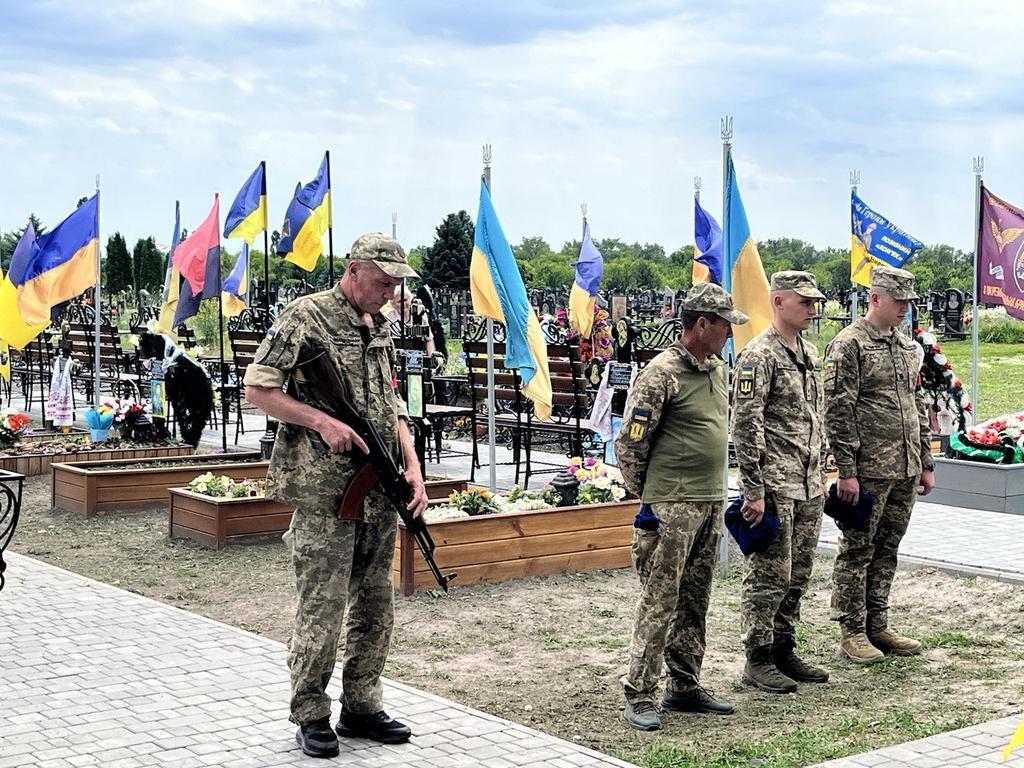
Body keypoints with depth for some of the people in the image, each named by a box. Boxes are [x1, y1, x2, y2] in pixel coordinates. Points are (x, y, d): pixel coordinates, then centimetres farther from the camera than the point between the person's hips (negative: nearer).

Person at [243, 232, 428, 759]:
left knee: (375, 607, 12)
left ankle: (361, 707, 24)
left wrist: (412, 467, 6)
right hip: (324, 492, -7)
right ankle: (310, 716, 11)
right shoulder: (307, 316, -7)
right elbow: (257, 389, -9)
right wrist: (323, 421, -17)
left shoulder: (379, 329, 15)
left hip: (379, 494, 7)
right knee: (323, 607, -3)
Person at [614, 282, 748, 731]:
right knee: (659, 602, -5)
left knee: (694, 602, 14)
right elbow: (629, 445, -12)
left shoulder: (717, 369, 13)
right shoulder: (661, 374, -13)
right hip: (671, 508, -8)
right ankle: (639, 698, 0)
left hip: (711, 505, 8)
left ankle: (684, 687, 25)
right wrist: (646, 500, -6)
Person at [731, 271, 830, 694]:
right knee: (768, 575, -2)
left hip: (809, 487, 8)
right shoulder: (758, 356, -13)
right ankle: (758, 660, 7)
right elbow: (745, 425, -17)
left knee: (797, 574, 13)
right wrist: (754, 491, -19)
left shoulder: (809, 353, 14)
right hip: (774, 487, -8)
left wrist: (820, 476, 19)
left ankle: (783, 650, 24)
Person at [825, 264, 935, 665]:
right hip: (868, 471, -7)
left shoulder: (907, 347, 16)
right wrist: (847, 470, -17)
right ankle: (852, 633, 8)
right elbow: (838, 410, -14)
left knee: (886, 551, 13)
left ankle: (877, 626, 22)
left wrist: (926, 462, 17)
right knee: (857, 552, 1)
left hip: (906, 471, 7)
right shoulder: (849, 345, -9)